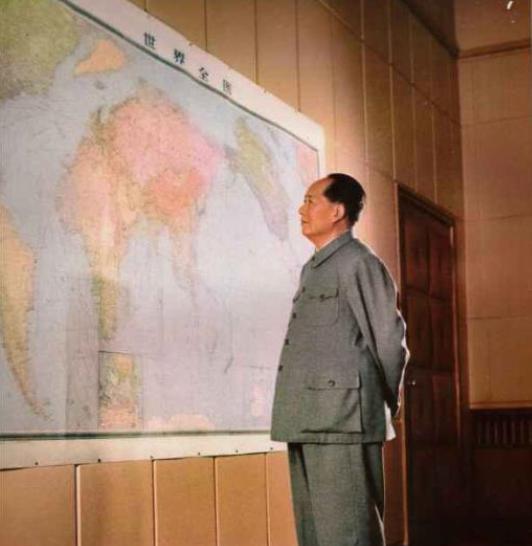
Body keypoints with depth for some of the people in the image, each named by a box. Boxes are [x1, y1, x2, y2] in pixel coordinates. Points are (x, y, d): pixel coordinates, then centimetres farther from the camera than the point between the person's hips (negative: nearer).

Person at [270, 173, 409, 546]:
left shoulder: (359, 263, -6)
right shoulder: (311, 269, 20)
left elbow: (391, 339, -6)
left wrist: (386, 405, 5)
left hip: (344, 418, -9)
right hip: (306, 421, 9)